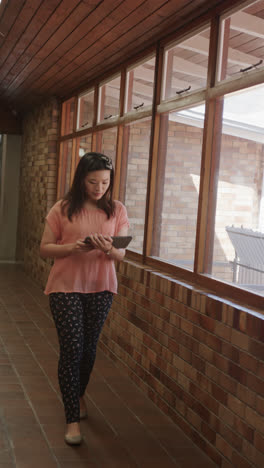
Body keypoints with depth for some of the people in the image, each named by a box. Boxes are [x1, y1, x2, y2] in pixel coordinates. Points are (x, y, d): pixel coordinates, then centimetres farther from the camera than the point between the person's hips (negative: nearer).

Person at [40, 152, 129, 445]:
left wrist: (108, 249, -22)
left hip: (100, 289, 3)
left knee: (88, 347, 13)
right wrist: (73, 247, -21)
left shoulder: (117, 210, 1)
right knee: (71, 349, -5)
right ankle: (72, 419, 5)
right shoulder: (63, 209, -5)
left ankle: (78, 396, 40)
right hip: (65, 288, -2)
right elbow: (45, 249, -3)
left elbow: (121, 255, 1)